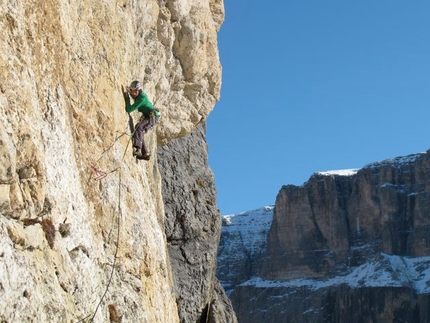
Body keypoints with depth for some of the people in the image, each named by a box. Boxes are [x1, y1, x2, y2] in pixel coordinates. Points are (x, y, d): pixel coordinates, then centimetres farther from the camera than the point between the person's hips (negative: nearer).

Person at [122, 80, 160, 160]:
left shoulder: (141, 98, -26)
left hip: (152, 117, -10)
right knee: (139, 133, 10)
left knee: (138, 128, -31)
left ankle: (137, 149, -44)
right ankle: (145, 154, 15)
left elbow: (129, 109, -29)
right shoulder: (139, 95, 1)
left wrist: (127, 98, -22)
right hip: (147, 116, 10)